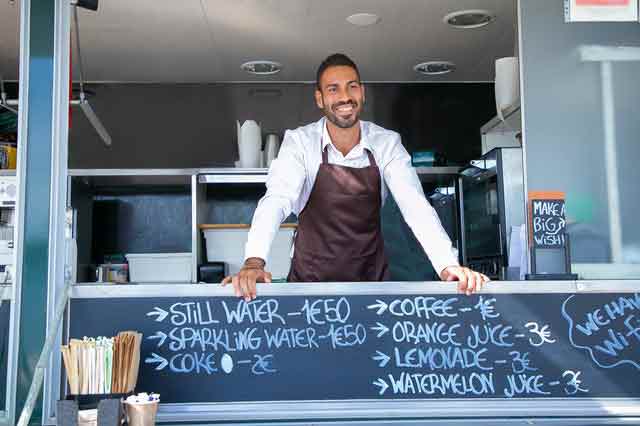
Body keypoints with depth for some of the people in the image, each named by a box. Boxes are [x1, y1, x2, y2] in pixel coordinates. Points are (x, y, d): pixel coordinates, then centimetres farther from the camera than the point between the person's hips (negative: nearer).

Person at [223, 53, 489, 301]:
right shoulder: (299, 141, -9)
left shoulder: (387, 143, -5)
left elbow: (415, 205, -14)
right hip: (310, 278, -1)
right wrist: (254, 262, -40)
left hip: (371, 278, 1)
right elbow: (276, 200, -22)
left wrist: (448, 266, -30)